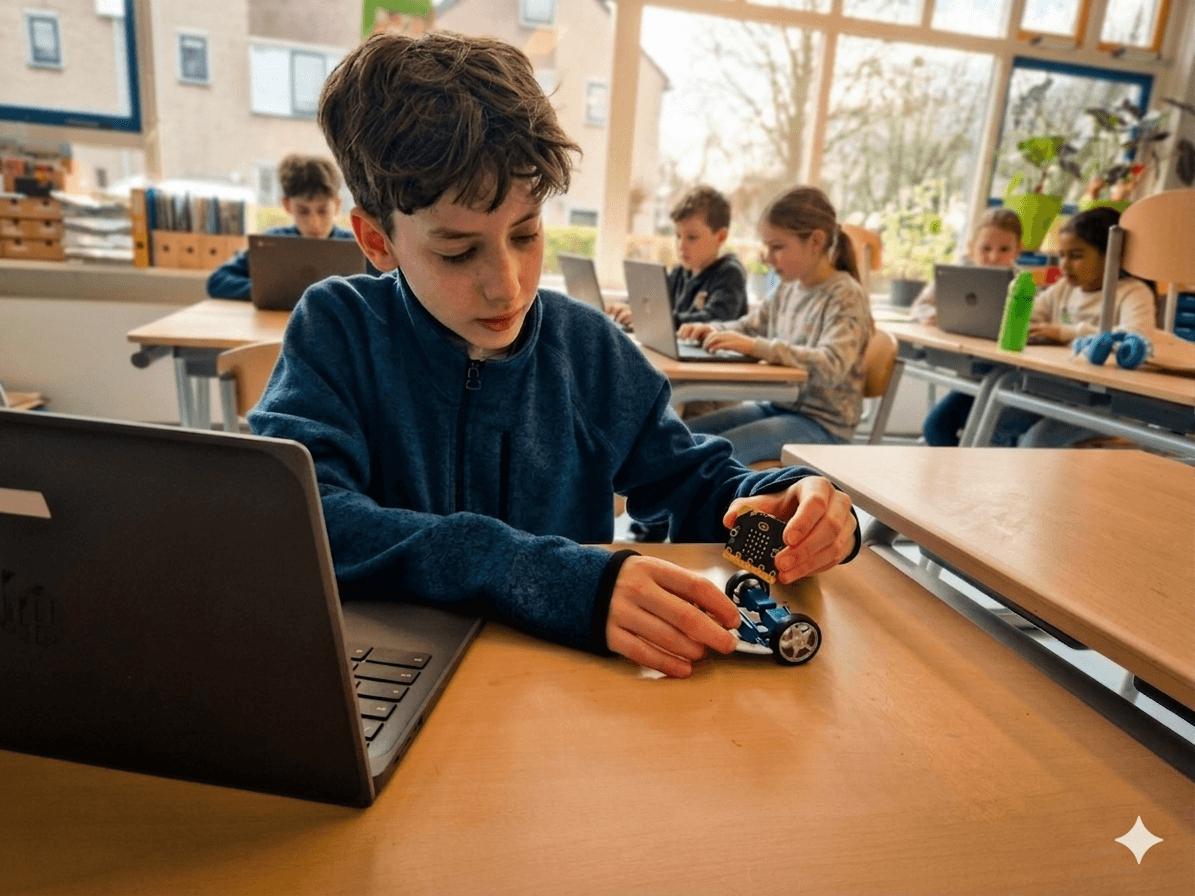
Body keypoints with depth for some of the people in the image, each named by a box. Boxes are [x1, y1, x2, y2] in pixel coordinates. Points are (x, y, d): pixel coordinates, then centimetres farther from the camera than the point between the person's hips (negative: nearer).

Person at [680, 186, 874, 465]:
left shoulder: (846, 296, -15)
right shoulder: (789, 289, 8)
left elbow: (831, 366, -30)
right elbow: (749, 327, 22)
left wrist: (756, 346, -35)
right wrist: (712, 330, -1)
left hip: (822, 421, -8)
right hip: (776, 404, 8)